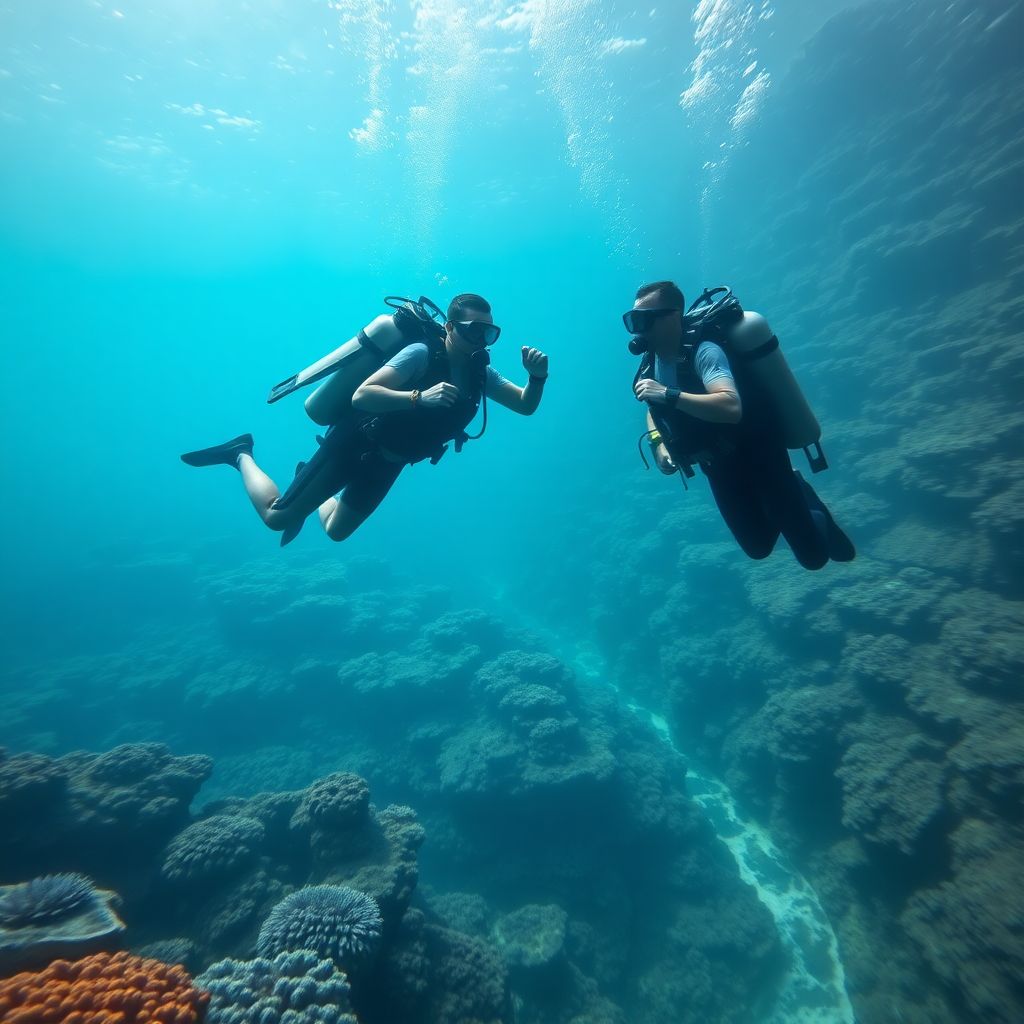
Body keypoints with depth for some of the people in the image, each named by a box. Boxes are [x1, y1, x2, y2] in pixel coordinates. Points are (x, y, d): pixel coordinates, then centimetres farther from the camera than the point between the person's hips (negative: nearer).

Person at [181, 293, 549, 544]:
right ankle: (242, 455, 23)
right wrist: (420, 397, -46)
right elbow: (361, 396, -33)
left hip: (387, 462, 6)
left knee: (337, 531, 20)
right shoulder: (421, 354, -24)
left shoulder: (480, 372, -5)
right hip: (354, 444, -6)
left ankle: (311, 498, 51)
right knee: (277, 517, -2)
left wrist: (537, 376, -23)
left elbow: (526, 406, -4)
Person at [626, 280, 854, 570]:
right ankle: (790, 497, 42)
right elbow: (654, 408, 10)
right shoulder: (651, 360, -6)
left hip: (758, 454, -6)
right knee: (758, 547, 22)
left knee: (812, 554, -1)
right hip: (718, 467, 7)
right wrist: (657, 442, -7)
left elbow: (731, 407, -45)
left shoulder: (702, 351, -28)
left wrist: (669, 395, -46)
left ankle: (812, 510, 28)